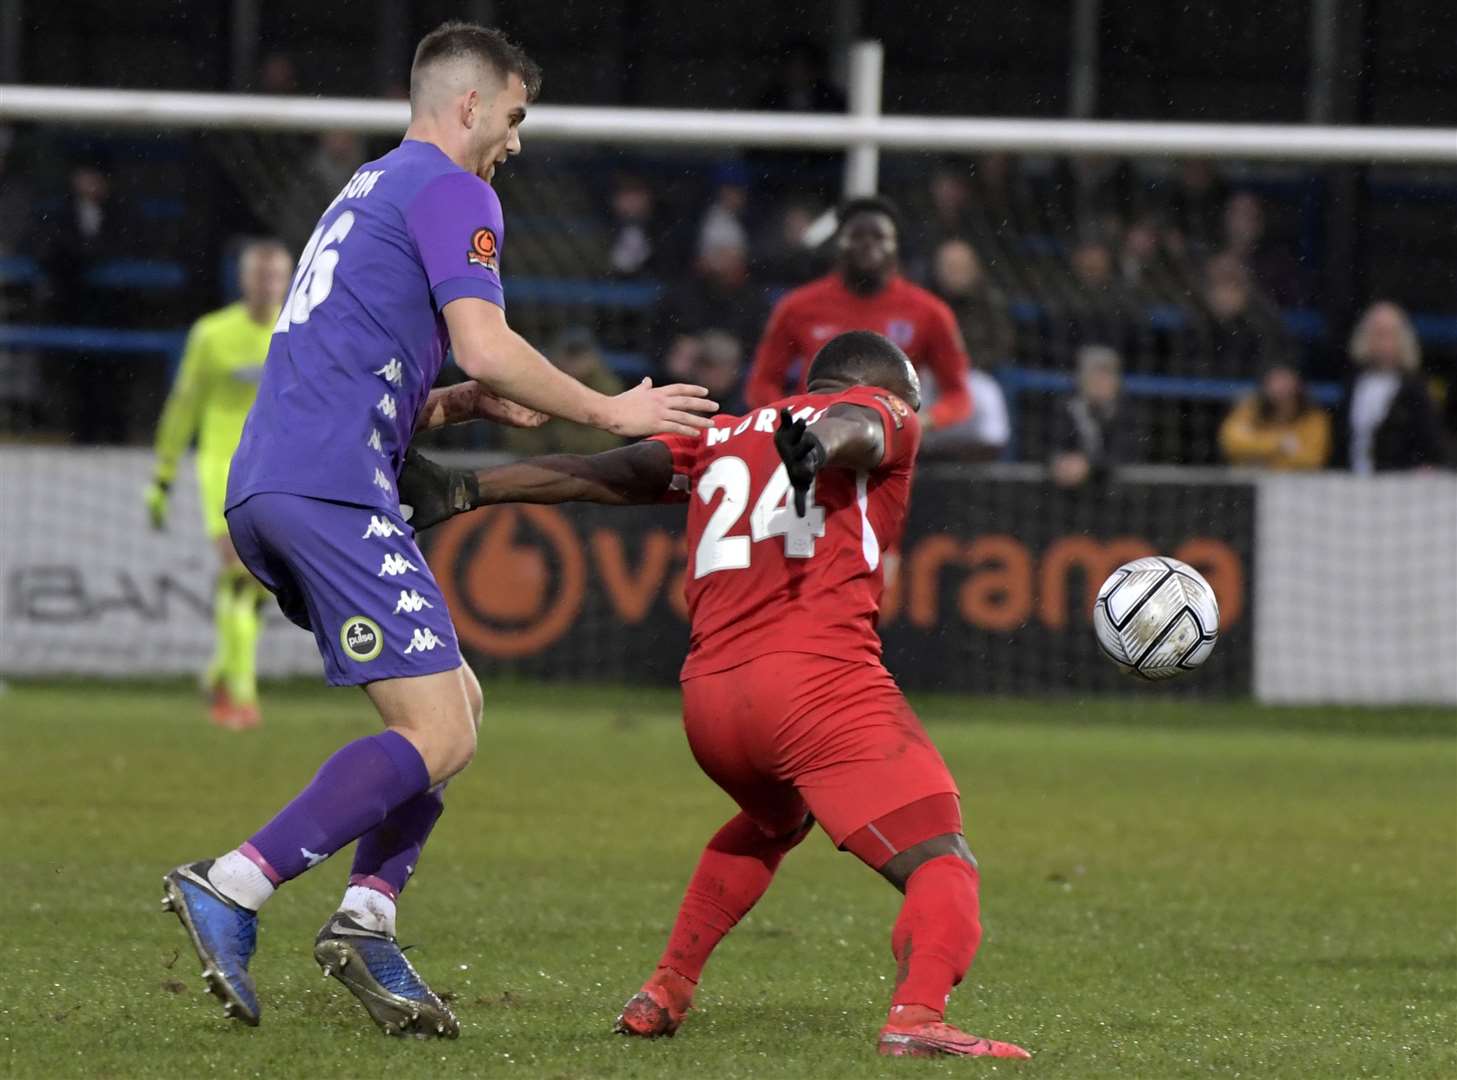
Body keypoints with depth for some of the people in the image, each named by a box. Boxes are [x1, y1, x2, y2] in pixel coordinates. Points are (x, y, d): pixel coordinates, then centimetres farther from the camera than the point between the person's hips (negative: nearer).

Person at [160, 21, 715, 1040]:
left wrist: (457, 404, 19)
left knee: (456, 704, 14)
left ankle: (365, 917, 1)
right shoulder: (450, 191, -1)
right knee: (437, 736, -13)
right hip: (333, 492, -10)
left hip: (263, 492, 10)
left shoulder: (370, 192, 29)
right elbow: (484, 344, -13)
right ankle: (232, 886, -22)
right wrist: (611, 412, -2)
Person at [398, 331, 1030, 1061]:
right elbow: (852, 427, -9)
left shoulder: (724, 438, 27)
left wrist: (464, 492, 24)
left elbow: (607, 472, 20)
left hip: (708, 698, 6)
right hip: (820, 681, -6)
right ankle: (917, 1016, -36)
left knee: (772, 823, 36)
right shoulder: (879, 413, 14)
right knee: (942, 867, -8)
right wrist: (816, 448, -32)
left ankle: (663, 995, 32)